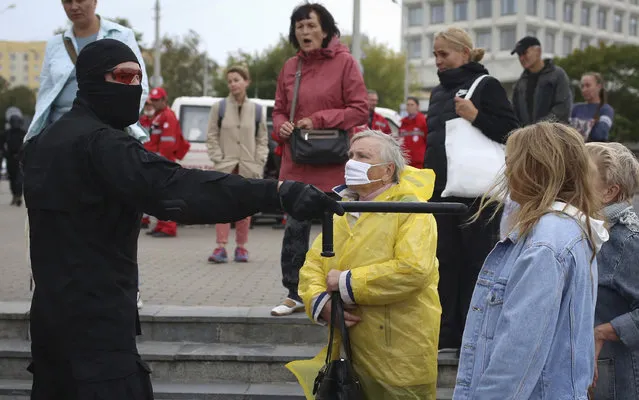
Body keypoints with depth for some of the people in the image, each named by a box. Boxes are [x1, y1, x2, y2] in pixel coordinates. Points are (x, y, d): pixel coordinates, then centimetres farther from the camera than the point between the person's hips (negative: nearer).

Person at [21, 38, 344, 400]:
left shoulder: (45, 141, 13)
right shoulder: (100, 142, -19)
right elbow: (174, 188, -34)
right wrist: (277, 193, -42)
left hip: (51, 313, 10)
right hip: (96, 322, -10)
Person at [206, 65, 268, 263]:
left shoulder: (256, 110, 7)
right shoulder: (219, 107, 4)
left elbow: (262, 139, 9)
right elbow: (212, 137, 4)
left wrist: (259, 162, -1)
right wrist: (219, 159, -5)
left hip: (249, 168, 1)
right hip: (225, 167, -1)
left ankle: (241, 247, 13)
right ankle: (221, 247, -6)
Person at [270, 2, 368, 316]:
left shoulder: (344, 62, -4)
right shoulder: (289, 67, 9)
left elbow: (360, 111, -7)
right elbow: (279, 110, 17)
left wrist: (318, 120, -13)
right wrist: (282, 126, -5)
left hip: (333, 163, -4)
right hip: (296, 163, 4)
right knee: (294, 228, 7)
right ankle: (294, 294, 19)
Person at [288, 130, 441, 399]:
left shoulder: (411, 209, -9)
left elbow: (413, 269, -24)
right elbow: (312, 264, 8)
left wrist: (346, 282, -17)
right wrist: (320, 301, -13)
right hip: (347, 352, 6)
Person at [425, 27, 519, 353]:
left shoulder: (485, 85, -4)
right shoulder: (439, 92, 18)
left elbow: (510, 131, -10)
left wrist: (476, 116, -22)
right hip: (441, 191, 7)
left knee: (474, 263, -2)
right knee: (445, 261, 8)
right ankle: (447, 335, 16)